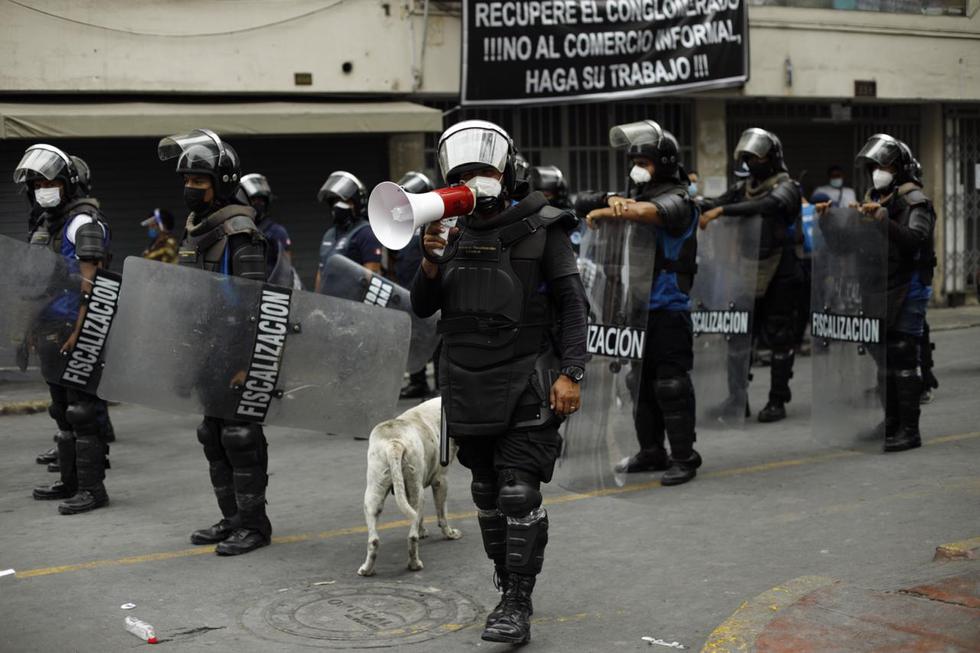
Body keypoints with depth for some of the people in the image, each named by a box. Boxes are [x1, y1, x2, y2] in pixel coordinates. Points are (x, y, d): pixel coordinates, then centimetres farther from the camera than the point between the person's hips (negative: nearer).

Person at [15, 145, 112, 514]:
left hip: (76, 331, -10)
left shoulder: (84, 222, -11)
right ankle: (70, 482, 23)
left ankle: (92, 488, -3)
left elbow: (89, 283, -18)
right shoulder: (45, 224, 17)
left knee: (83, 410, -7)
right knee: (62, 409, 15)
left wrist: (78, 331, -23)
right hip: (52, 333, 10)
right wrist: (35, 328, 17)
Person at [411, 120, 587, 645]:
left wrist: (571, 374, -14)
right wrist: (432, 262, -11)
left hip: (524, 385, -5)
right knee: (488, 494, 12)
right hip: (467, 386, 5)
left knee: (520, 493, -10)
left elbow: (572, 305, -5)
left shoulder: (541, 229, -4)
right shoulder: (453, 235, 9)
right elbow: (422, 308, 7)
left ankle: (517, 608, -5)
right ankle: (508, 589, 26)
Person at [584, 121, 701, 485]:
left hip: (669, 308, -8)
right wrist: (616, 204, -19)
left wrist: (603, 213, -17)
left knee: (671, 384, -6)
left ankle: (684, 457, 1)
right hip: (638, 306, 8)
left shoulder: (676, 200, -10)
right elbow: (626, 207, 4)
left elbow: (642, 213, -28)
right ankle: (651, 452, 24)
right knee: (640, 380, 13)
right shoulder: (640, 194, 18)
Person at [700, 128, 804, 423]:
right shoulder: (742, 188, 13)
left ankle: (777, 401, 8)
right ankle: (738, 397, 14)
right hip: (748, 273, 6)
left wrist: (722, 210, -37)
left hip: (779, 276, -6)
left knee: (779, 338, 1)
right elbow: (715, 204, 0)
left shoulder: (786, 187, -7)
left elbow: (766, 206, -28)